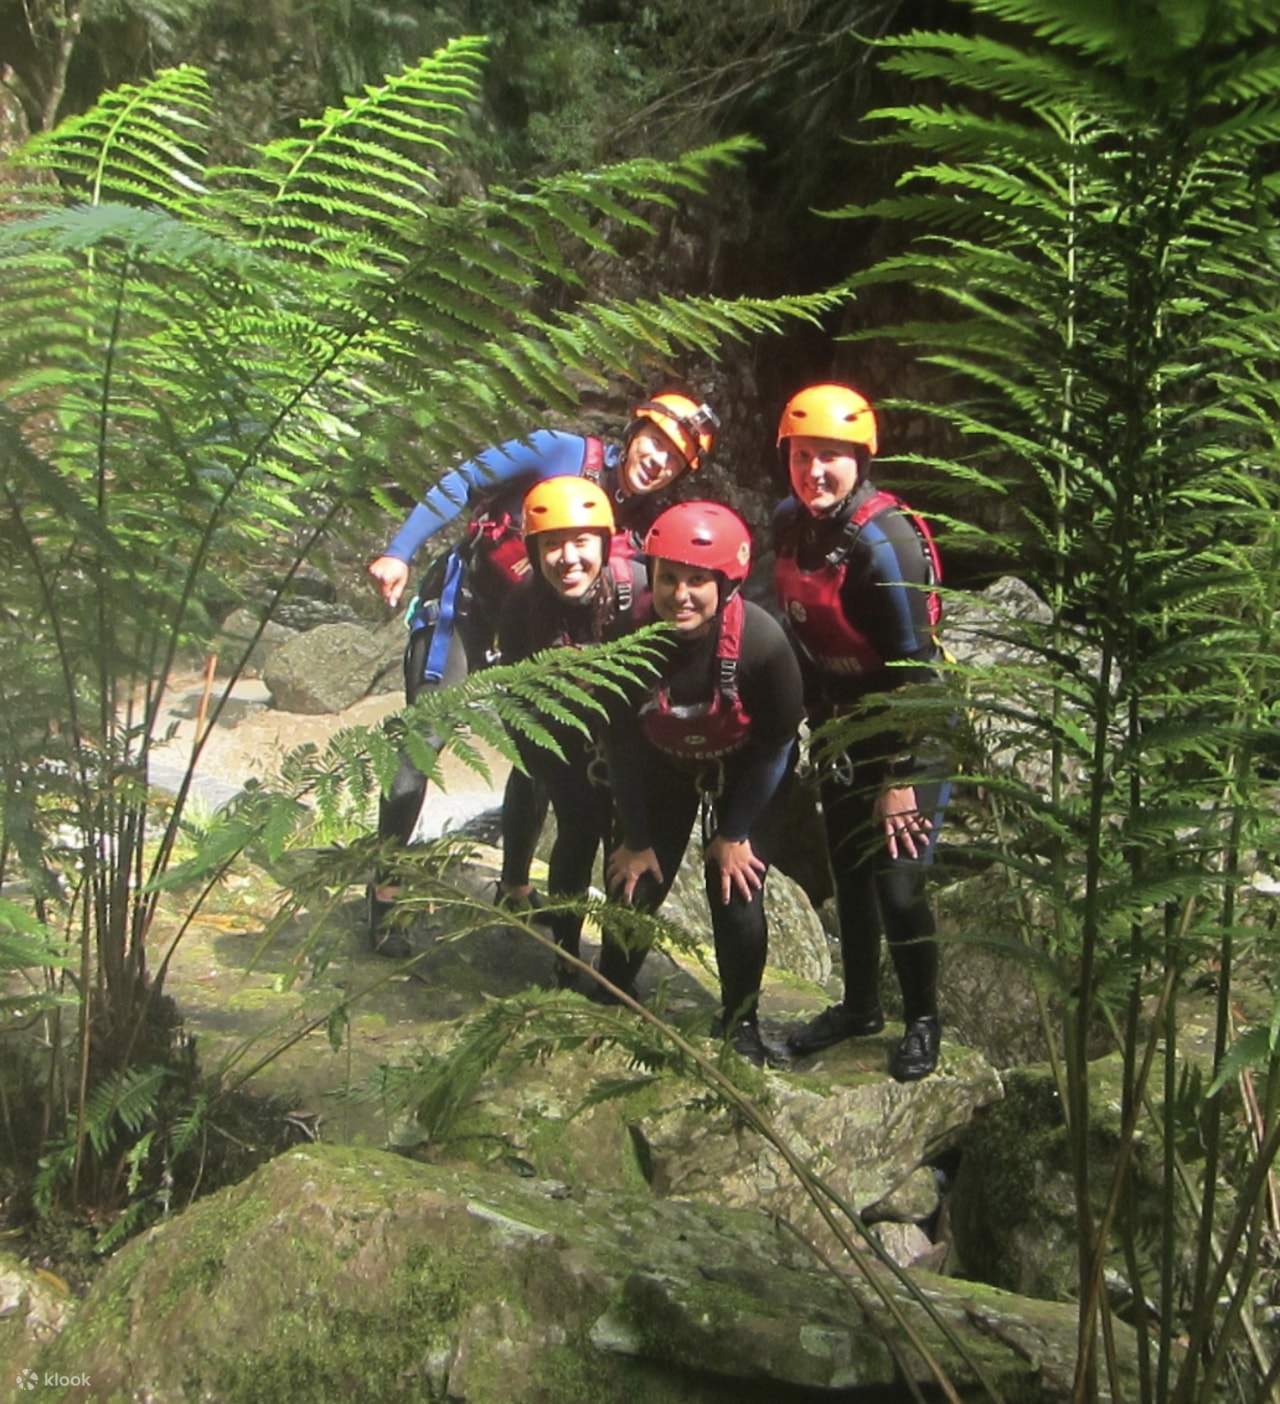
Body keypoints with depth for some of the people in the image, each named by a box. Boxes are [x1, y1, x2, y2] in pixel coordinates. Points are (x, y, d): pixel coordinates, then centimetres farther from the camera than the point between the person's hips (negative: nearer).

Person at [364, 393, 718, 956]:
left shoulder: (650, 528, -9)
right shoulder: (563, 453, -20)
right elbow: (459, 484, -17)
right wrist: (398, 552, -23)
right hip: (464, 607, -5)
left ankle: (515, 885, 25)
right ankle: (383, 890, 4)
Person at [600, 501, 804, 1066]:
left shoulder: (763, 642, -33)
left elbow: (776, 742, -17)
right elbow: (621, 744, -12)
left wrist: (736, 833, -11)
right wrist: (636, 839, -6)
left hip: (744, 772, -2)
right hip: (664, 766, 2)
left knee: (737, 894, -8)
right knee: (634, 887, 1)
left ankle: (740, 1023, 14)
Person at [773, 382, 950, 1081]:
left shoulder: (885, 541, -24)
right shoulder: (789, 524, -1)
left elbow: (914, 665, -24)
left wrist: (900, 777, -23)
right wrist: (813, 719, 16)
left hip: (908, 734, -7)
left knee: (897, 881, -5)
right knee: (848, 871, 16)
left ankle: (923, 1020, 17)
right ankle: (860, 1004, 35)